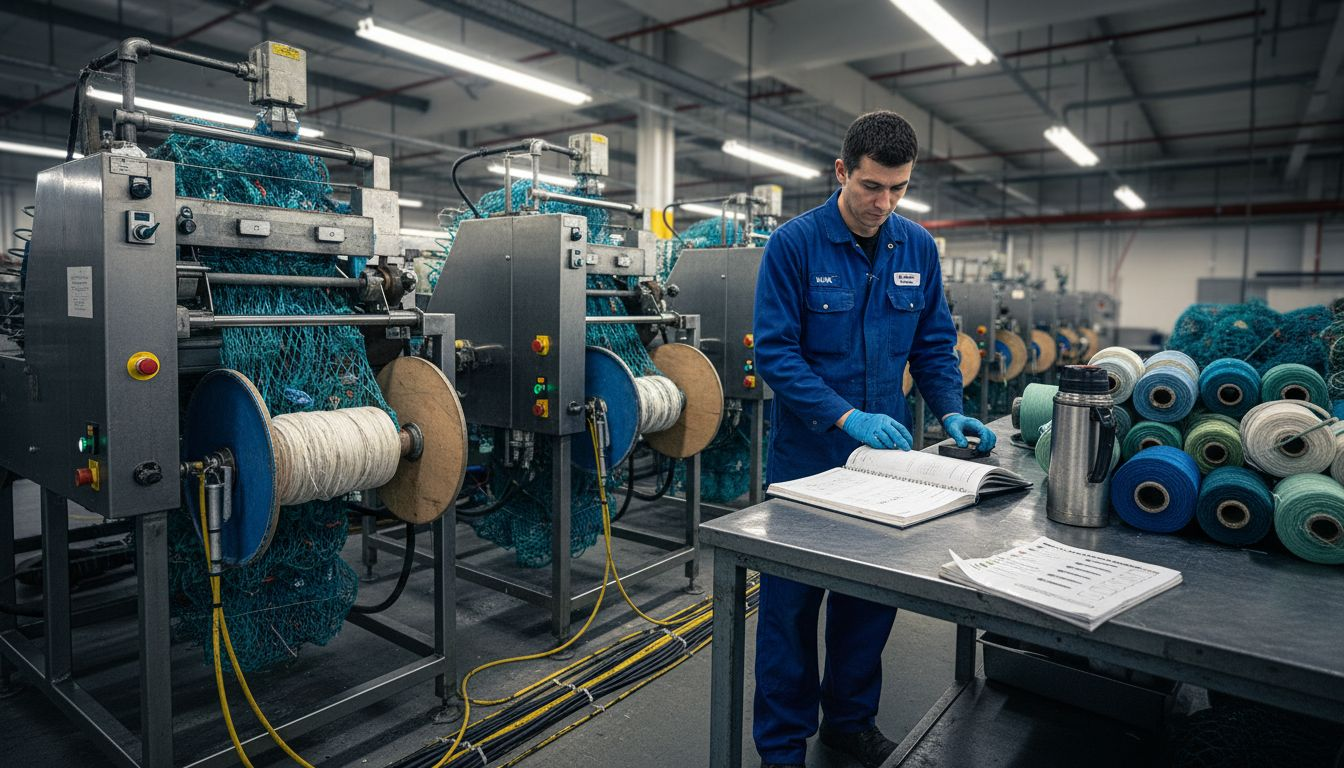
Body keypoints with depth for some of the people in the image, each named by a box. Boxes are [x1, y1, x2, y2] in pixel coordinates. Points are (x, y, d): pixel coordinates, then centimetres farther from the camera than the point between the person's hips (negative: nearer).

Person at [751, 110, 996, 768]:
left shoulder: (918, 247, 4)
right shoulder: (795, 243, -10)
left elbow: (934, 342, 11)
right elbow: (774, 350, -15)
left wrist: (951, 412, -5)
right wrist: (846, 417, -23)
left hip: (886, 450, 4)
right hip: (808, 454, -4)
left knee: (872, 594, 14)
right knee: (791, 603, 6)